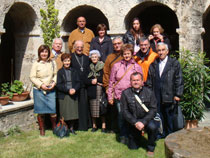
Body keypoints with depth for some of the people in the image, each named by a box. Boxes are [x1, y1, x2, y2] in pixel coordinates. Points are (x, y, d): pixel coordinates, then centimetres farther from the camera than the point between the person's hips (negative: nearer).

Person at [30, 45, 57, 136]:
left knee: (53, 109, -2)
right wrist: (41, 85, -12)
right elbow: (32, 77, -3)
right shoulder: (36, 64, -2)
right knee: (40, 111, 6)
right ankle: (42, 129, 23)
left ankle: (54, 127, 19)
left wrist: (54, 82, -7)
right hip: (39, 90, -1)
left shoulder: (52, 63, 5)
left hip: (51, 90, 1)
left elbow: (56, 74, 11)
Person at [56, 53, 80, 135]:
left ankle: (71, 128, 18)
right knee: (65, 113, 0)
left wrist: (75, 89, -12)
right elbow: (58, 85, -6)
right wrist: (68, 90, -15)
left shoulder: (74, 71, 11)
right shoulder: (60, 72, 1)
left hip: (73, 95, 3)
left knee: (73, 112, 5)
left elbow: (78, 82, 7)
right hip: (63, 95, -3)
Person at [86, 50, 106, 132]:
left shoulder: (103, 66, 4)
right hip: (92, 91, 2)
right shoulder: (89, 68, 14)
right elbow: (86, 80, 8)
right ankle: (94, 125, 14)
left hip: (101, 90, -2)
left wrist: (96, 79, -6)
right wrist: (92, 81, -9)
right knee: (93, 109, 1)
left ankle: (103, 126, 5)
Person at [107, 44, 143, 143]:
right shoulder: (116, 66, 7)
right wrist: (110, 96, 5)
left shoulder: (137, 67, 6)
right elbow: (111, 82, 9)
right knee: (121, 116, 3)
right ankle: (123, 136, 20)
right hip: (119, 96, 1)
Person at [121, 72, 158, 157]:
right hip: (133, 122, 1)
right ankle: (138, 136, 38)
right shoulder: (125, 93, -5)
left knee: (153, 127, -34)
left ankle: (151, 148, -6)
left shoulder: (149, 92, -5)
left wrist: (143, 122, -21)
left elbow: (153, 109, -8)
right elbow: (125, 111, -7)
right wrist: (135, 123, -17)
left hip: (146, 119, 0)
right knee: (133, 147, 2)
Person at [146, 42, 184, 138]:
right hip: (156, 96, 3)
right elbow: (149, 80, 12)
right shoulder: (153, 65, 12)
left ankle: (170, 134, 22)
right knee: (158, 115, 8)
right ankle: (161, 133, 22)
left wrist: (177, 94, -8)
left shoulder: (174, 63, 0)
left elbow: (179, 80, -3)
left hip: (169, 96, -3)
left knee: (169, 116, 7)